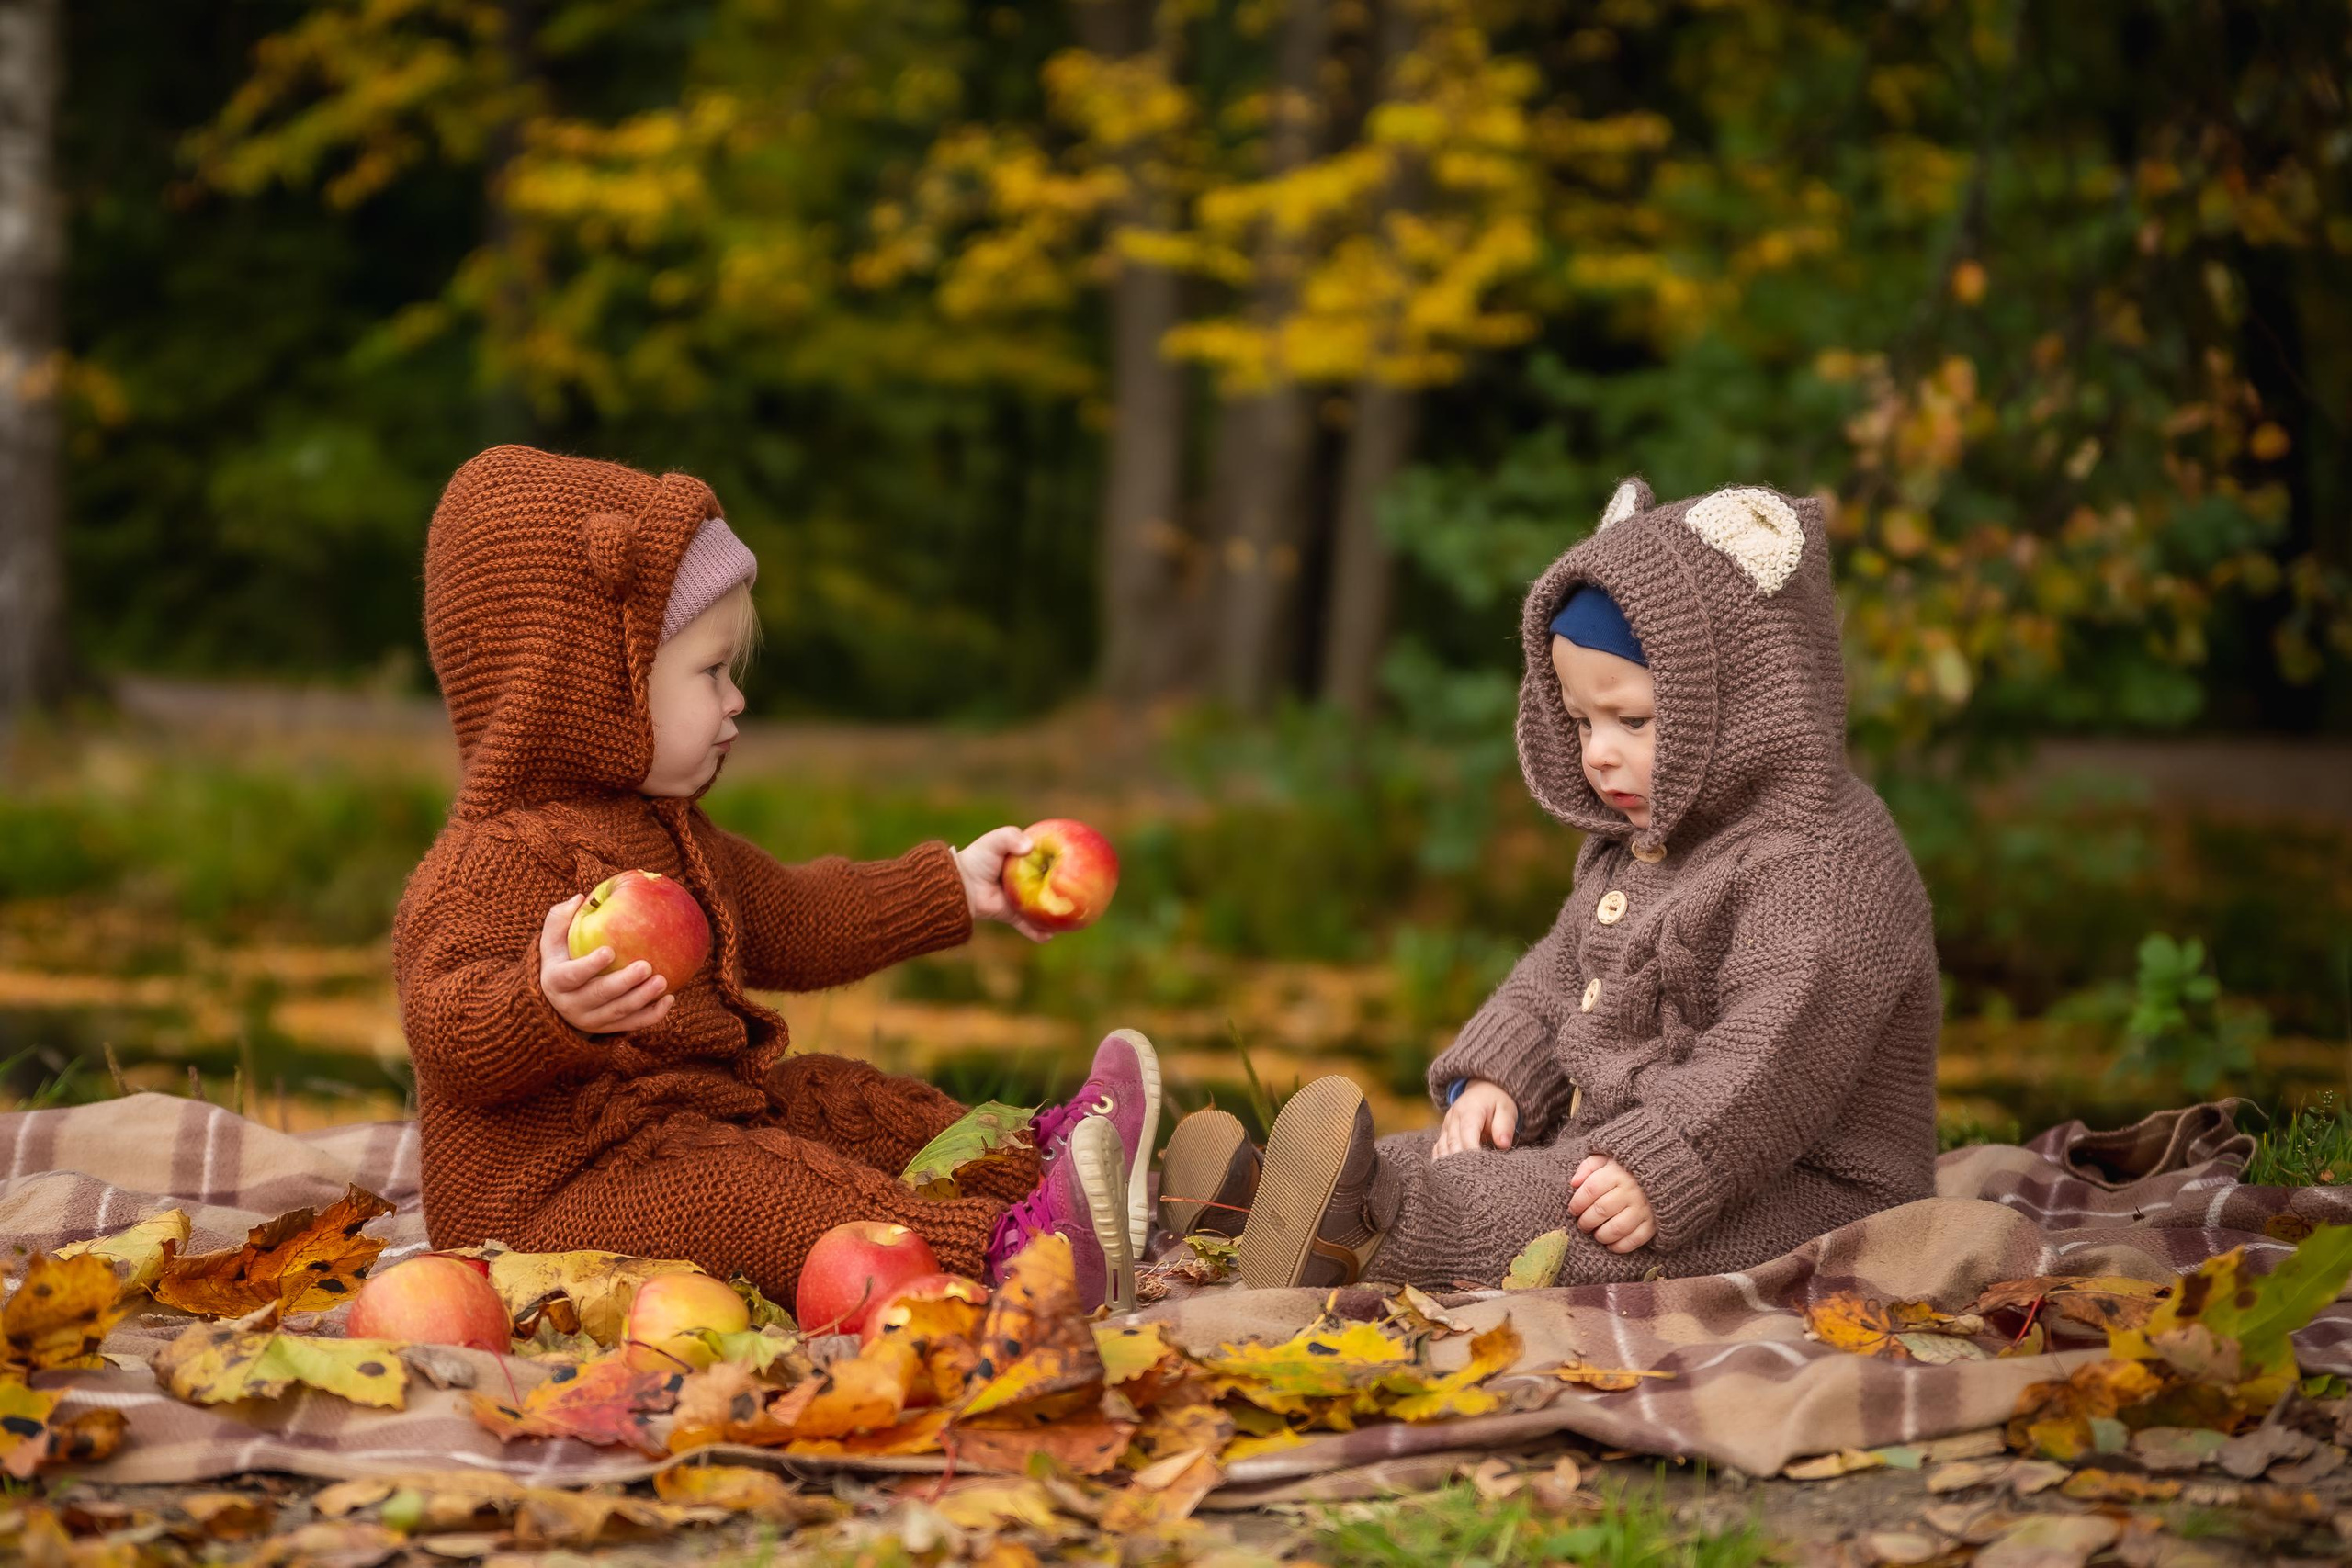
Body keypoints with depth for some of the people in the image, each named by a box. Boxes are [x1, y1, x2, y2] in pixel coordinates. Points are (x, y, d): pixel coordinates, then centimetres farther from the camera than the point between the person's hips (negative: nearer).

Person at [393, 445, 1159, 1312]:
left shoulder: (659, 833, 18)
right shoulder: (495, 861, -20)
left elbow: (789, 922, 30)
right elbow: (451, 1030, -34)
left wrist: (953, 886, 31)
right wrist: (552, 1005, -57)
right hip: (548, 1200, -12)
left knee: (848, 1103, 11)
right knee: (731, 1190, -31)